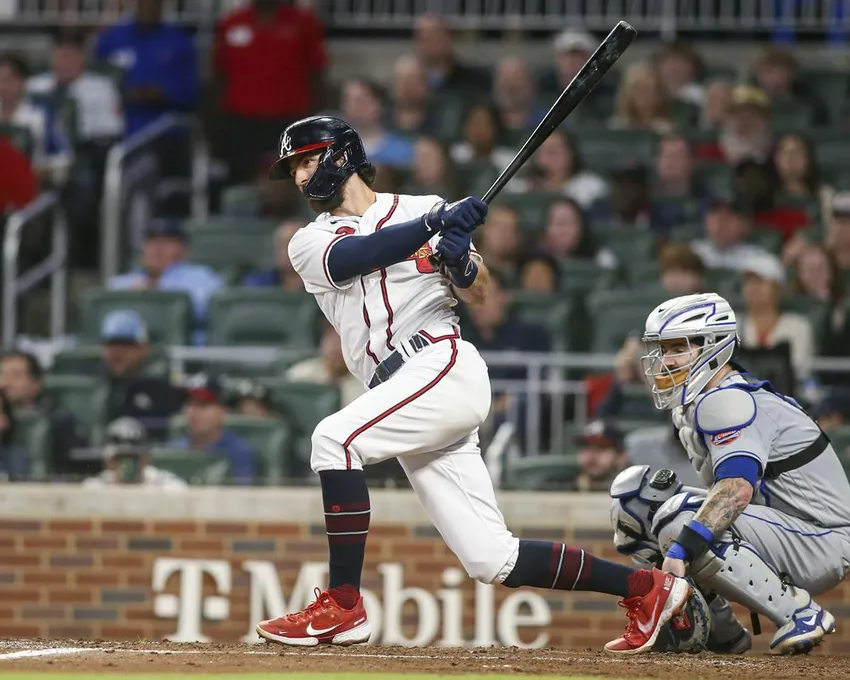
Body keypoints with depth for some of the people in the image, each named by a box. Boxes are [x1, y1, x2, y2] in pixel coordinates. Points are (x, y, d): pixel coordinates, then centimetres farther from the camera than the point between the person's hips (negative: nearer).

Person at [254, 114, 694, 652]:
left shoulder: (422, 208, 8)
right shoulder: (310, 244, 18)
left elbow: (481, 295, 5)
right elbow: (348, 258, -6)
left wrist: (462, 263, -18)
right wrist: (434, 226, -18)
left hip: (446, 366, -5)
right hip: (404, 395, 5)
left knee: (335, 437, -26)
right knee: (492, 560, -1)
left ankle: (342, 608, -24)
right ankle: (647, 588, 10)